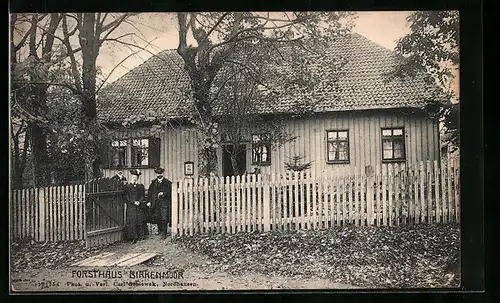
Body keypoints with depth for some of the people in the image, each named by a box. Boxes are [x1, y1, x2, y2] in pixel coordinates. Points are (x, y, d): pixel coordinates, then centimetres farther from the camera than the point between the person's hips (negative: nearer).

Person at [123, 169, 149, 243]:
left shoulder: (141, 186, 10)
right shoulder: (127, 186, 4)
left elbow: (143, 196, 7)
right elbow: (127, 197, -1)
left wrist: (139, 201, -11)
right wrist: (134, 202, -12)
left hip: (139, 207, 2)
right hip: (131, 207, -2)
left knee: (140, 221, 1)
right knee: (132, 221, -6)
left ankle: (141, 235, 8)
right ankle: (133, 237, -5)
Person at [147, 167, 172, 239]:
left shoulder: (167, 182, 2)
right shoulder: (153, 182, 13)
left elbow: (170, 192, -3)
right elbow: (150, 192, 13)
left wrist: (163, 193, -17)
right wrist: (149, 201, 3)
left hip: (164, 203, -4)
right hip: (156, 203, 4)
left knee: (164, 219, -6)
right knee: (156, 217, 8)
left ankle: (164, 233, 4)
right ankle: (160, 229, 31)